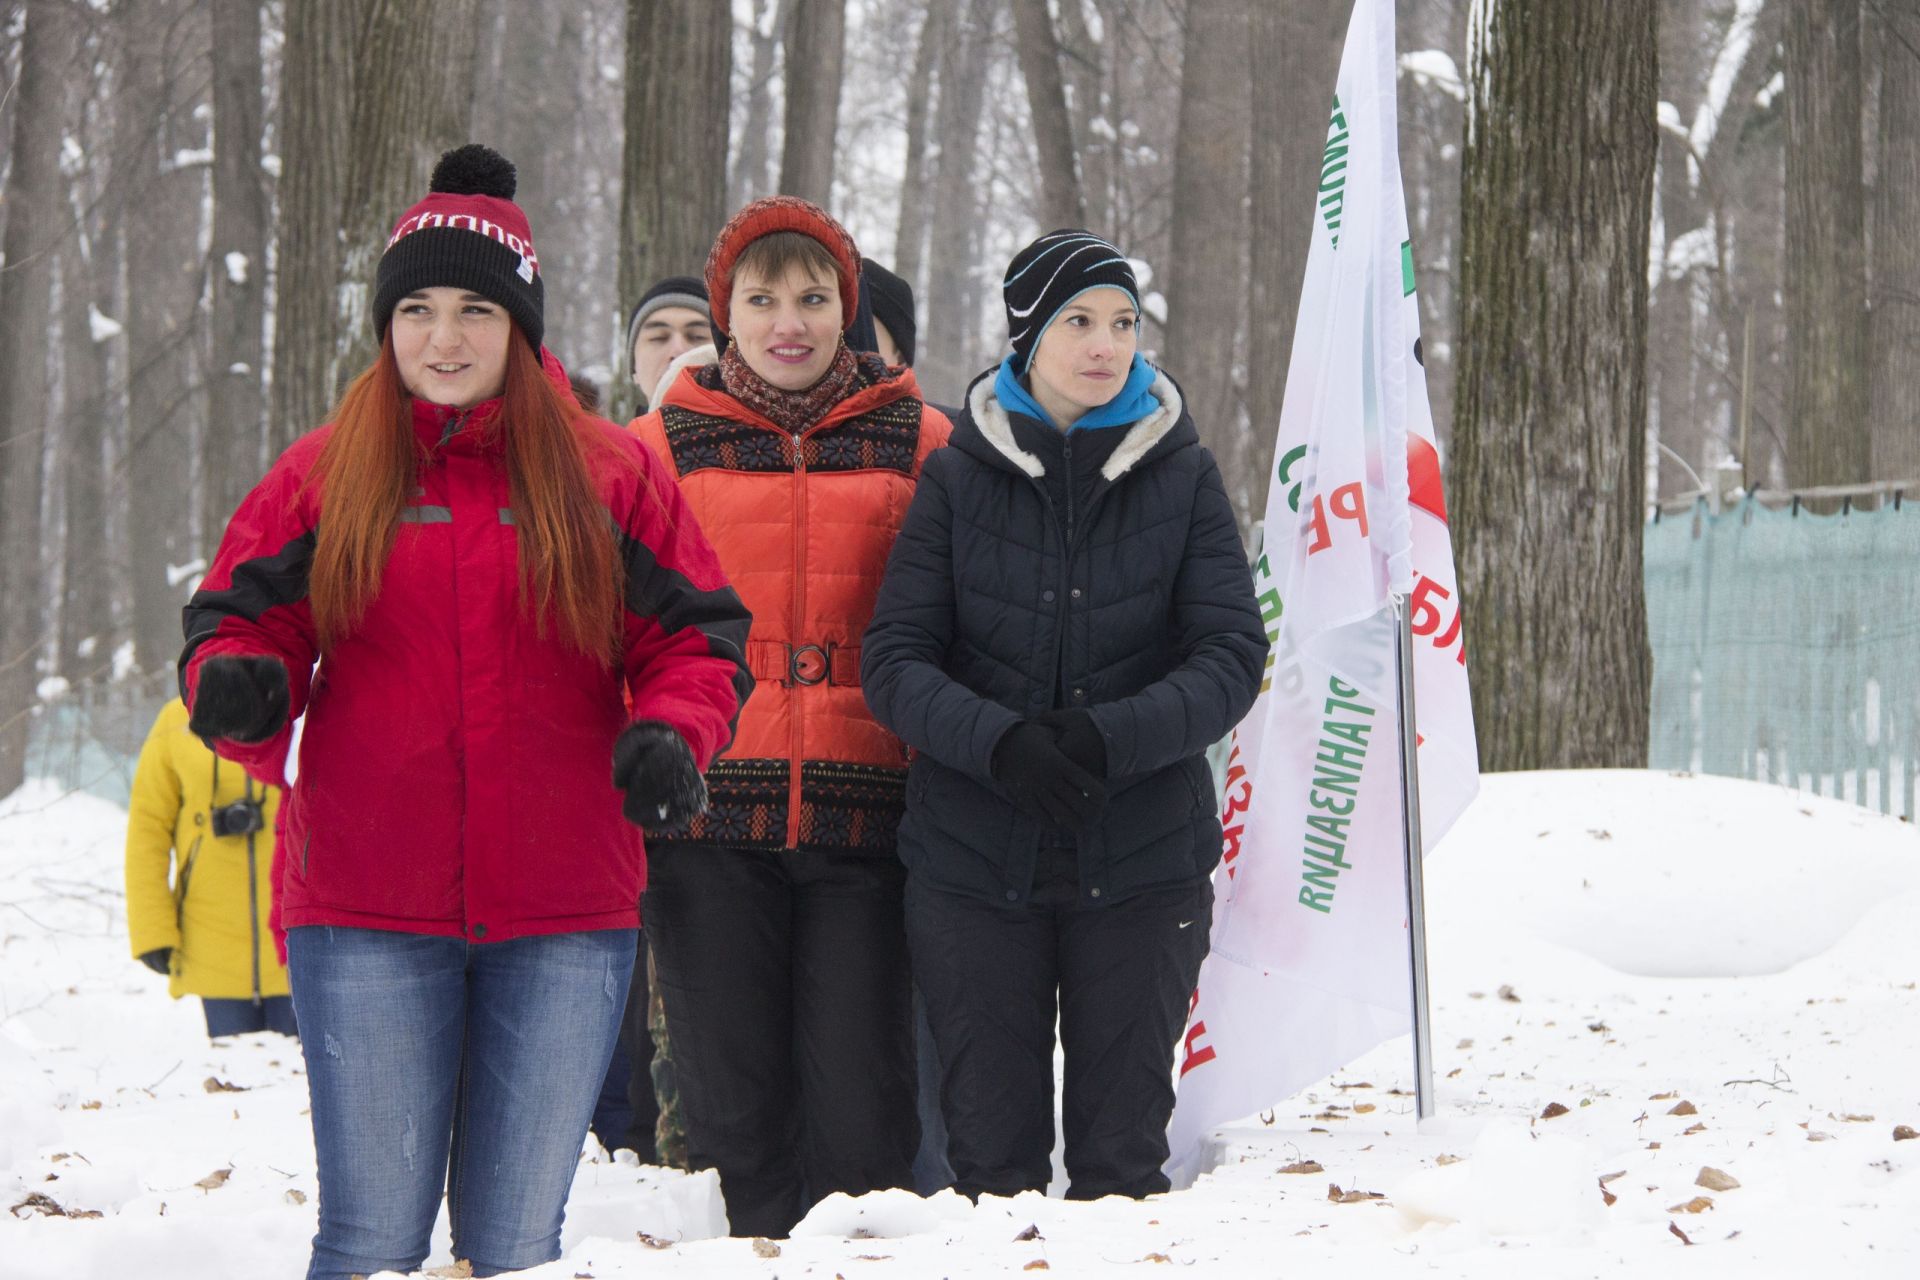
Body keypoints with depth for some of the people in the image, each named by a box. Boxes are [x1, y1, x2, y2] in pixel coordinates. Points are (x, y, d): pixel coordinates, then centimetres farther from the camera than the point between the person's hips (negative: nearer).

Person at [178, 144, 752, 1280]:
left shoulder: (608, 475, 6)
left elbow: (698, 635, 6)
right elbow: (237, 620, 8)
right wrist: (237, 685, -16)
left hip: (562, 915, 1)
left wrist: (670, 733, -14)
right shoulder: (324, 478, 6)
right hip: (366, 912, 0)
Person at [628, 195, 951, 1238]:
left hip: (864, 818, 0)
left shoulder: (920, 445, 10)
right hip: (711, 815, 1)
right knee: (732, 1110, 1)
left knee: (859, 1112, -4)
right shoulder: (660, 447, 11)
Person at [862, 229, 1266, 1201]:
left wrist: (1112, 739, -21)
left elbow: (1231, 657, -5)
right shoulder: (959, 477, 1)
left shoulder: (1181, 477, 2)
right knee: (991, 1151, 4)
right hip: (972, 858, 0)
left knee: (1122, 1155, 6)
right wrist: (1000, 743, -22)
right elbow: (894, 661, -4)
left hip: (1142, 863, 0)